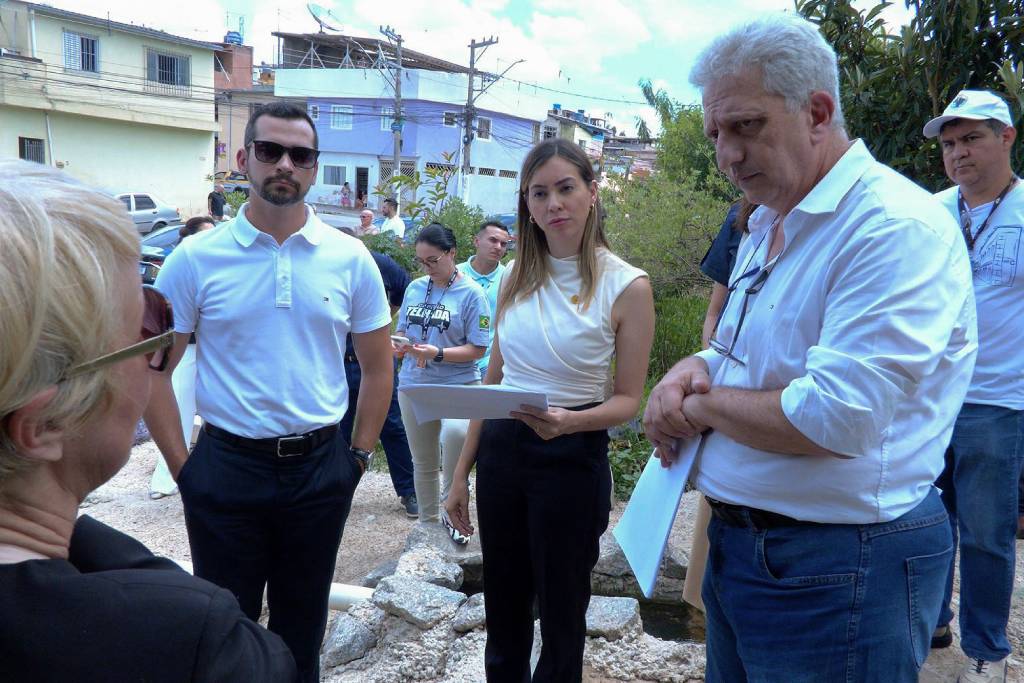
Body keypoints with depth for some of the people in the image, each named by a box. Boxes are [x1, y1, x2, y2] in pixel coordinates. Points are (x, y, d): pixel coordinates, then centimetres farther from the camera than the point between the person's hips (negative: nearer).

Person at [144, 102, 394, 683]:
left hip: (320, 466, 1)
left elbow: (378, 366, 7)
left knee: (302, 627, 19)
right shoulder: (196, 258, -5)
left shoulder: (350, 258, -1)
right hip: (227, 466, -1)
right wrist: (182, 467, -4)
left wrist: (360, 456, 2)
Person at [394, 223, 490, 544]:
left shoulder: (471, 292, -8)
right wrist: (399, 346, -7)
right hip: (414, 384, 5)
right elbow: (401, 331, 16)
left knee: (455, 434, -34)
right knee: (423, 461, 13)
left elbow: (477, 349, -11)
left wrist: (436, 354, -23)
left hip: (457, 384, -5)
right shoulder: (415, 288, 8)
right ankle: (428, 523, 32)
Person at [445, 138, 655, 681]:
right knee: (502, 613, 18)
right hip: (500, 450, 5)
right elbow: (492, 381, 10)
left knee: (561, 619, 11)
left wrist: (570, 422, -27)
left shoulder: (626, 286, -11)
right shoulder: (515, 279, 4)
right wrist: (462, 472, 11)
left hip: (572, 458, -4)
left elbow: (627, 400, -6)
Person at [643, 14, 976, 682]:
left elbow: (837, 419, -29)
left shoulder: (898, 226, -20)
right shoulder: (767, 226, 9)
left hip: (836, 571, -8)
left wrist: (703, 406, -14)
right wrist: (689, 372, -3)